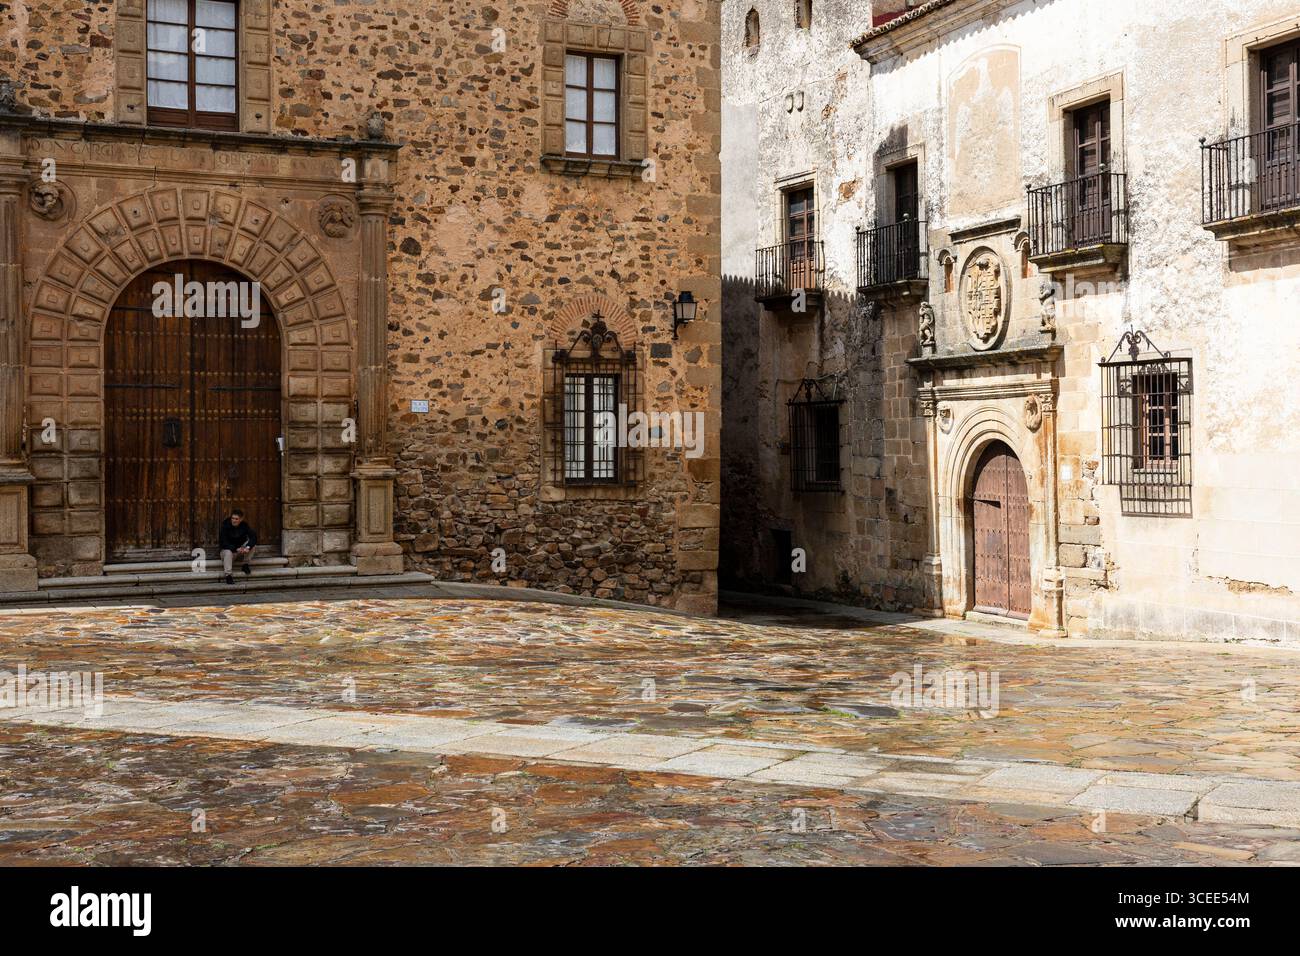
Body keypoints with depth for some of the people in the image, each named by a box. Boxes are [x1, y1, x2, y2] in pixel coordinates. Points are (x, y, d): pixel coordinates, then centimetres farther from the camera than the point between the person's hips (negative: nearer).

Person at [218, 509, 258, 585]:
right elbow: (224, 542, -25)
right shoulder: (225, 525, -20)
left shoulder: (245, 525, -12)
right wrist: (236, 549, -38)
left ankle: (246, 564, -9)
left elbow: (254, 537, -23)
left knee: (252, 543, -21)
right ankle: (228, 575, -36)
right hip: (228, 548, -3)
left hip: (240, 546, 3)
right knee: (228, 553, -37)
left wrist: (248, 548, -43)